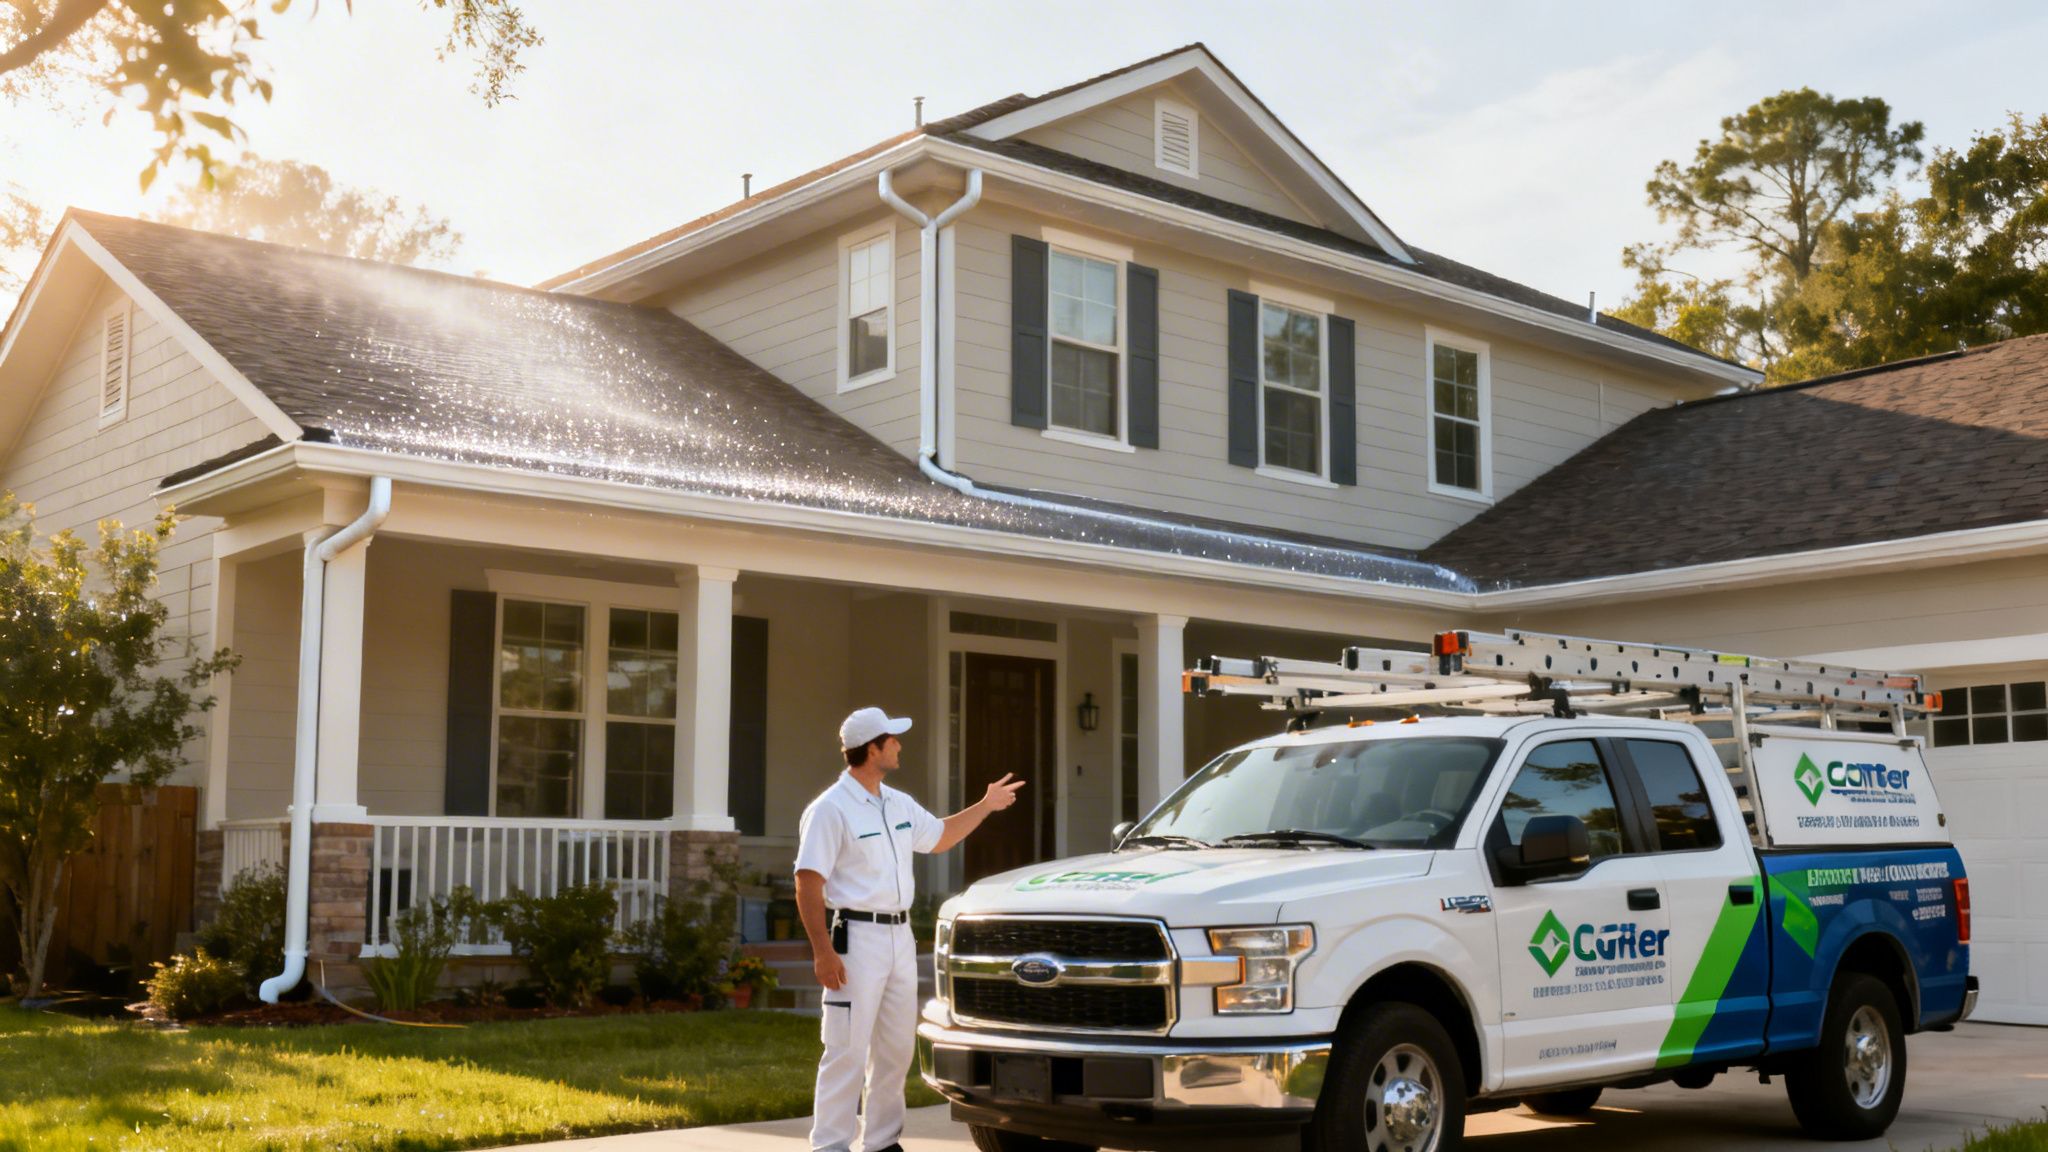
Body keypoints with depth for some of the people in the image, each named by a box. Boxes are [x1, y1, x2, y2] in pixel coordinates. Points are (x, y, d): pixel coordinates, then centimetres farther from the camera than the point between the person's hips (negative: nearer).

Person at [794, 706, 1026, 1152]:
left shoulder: (899, 805, 13)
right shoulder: (830, 810, -13)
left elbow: (939, 837, 31)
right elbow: (808, 884, -17)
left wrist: (985, 806, 29)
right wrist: (822, 952, -23)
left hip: (900, 937, 8)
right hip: (857, 937, -8)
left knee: (896, 1048, 13)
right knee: (847, 1051, -7)